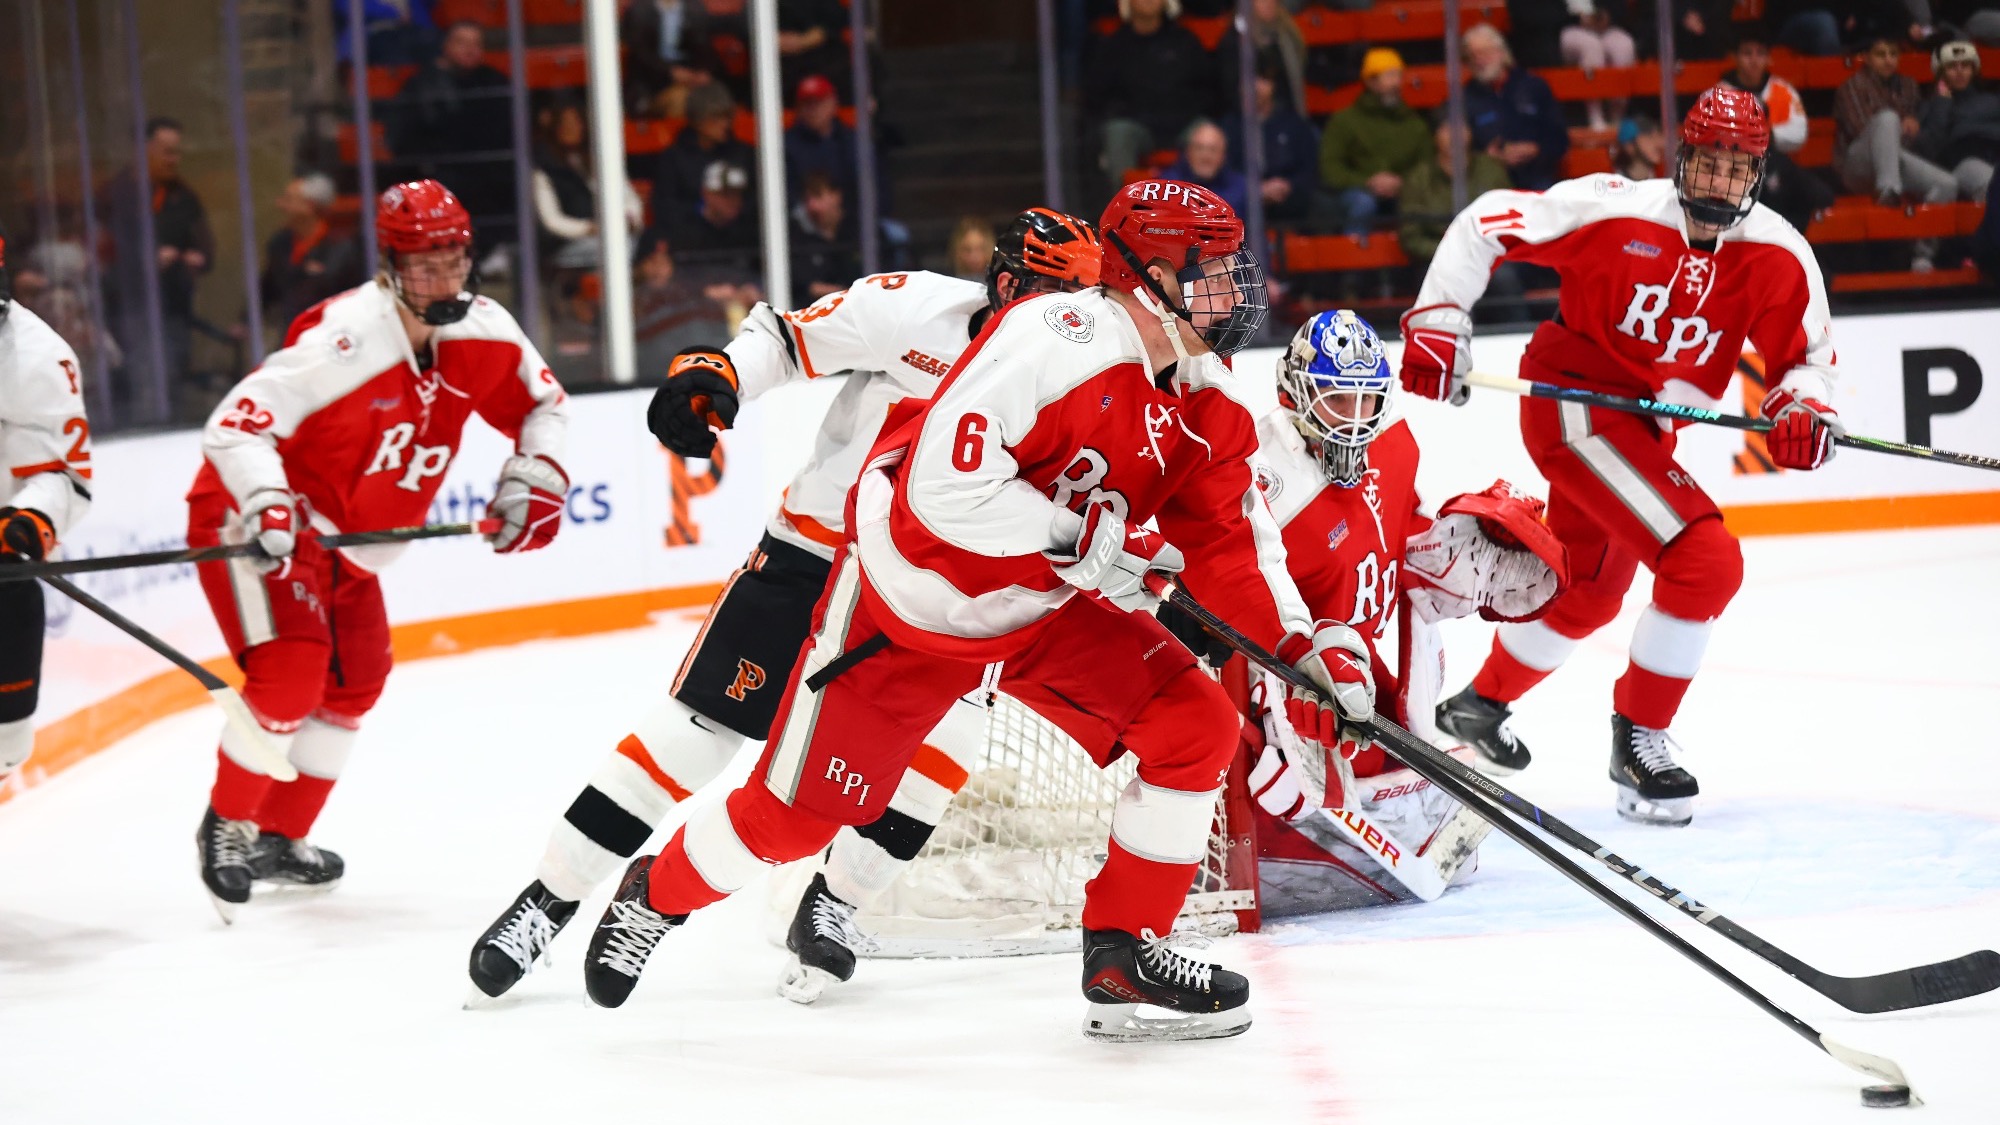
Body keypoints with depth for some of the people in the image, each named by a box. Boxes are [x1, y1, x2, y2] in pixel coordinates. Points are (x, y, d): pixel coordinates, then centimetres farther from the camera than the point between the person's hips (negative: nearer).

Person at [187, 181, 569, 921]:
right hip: (253, 517, -9)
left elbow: (541, 403, 11)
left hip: (344, 534, 9)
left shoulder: (483, 333, -8)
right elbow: (237, 424, -35)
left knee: (355, 681, 16)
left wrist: (533, 480, -4)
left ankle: (280, 838, 31)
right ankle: (226, 826, -1)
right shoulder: (347, 337, -31)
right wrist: (265, 506, -48)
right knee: (290, 672, -22)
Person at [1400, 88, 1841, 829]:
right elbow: (1486, 224, -13)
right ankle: (1639, 739, -8)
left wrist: (1803, 408, -20)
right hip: (1574, 401, -7)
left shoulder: (1777, 257, -8)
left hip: (1644, 430, 8)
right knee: (1706, 561, -21)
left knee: (1590, 593, 25)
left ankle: (1480, 705, 49)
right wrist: (1437, 320, -16)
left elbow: (1805, 355, 1)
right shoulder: (1617, 213, -21)